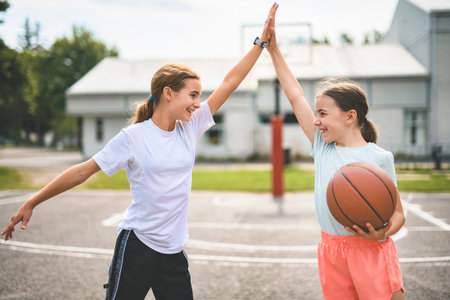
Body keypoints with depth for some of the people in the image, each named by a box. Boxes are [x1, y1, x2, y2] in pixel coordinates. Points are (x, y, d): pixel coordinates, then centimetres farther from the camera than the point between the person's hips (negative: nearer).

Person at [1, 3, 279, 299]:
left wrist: (262, 42, 3)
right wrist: (31, 204, -6)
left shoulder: (191, 127, 3)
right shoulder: (134, 136, -11)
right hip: (137, 245, -5)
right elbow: (83, 171, -8)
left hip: (174, 252, 5)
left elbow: (229, 84, 3)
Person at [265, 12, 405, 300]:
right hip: (331, 251, 4)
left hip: (371, 250, -4)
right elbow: (296, 96, 7)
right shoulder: (323, 147, 6)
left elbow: (398, 213, -1)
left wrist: (382, 233, -24)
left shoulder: (379, 157, -6)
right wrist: (273, 49, 9)